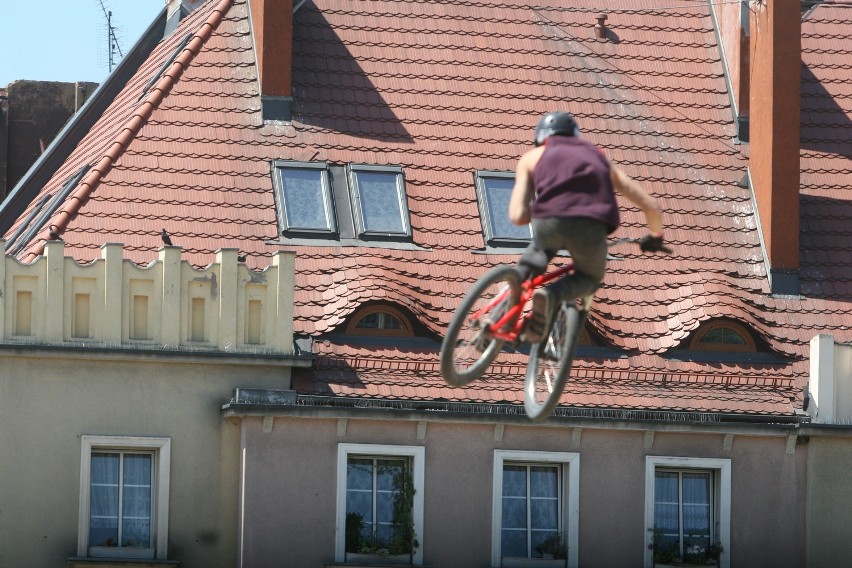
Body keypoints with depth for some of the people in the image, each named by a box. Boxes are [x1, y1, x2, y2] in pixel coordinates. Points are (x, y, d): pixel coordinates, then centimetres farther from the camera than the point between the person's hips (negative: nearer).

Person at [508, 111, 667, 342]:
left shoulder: (533, 157, 25)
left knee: (541, 245, 37)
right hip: (591, 228, 0)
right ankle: (552, 295, -4)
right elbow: (651, 206, 30)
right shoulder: (598, 157, 32)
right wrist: (655, 236, 51)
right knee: (590, 278, 29)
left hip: (549, 224, 0)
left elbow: (518, 215, 13)